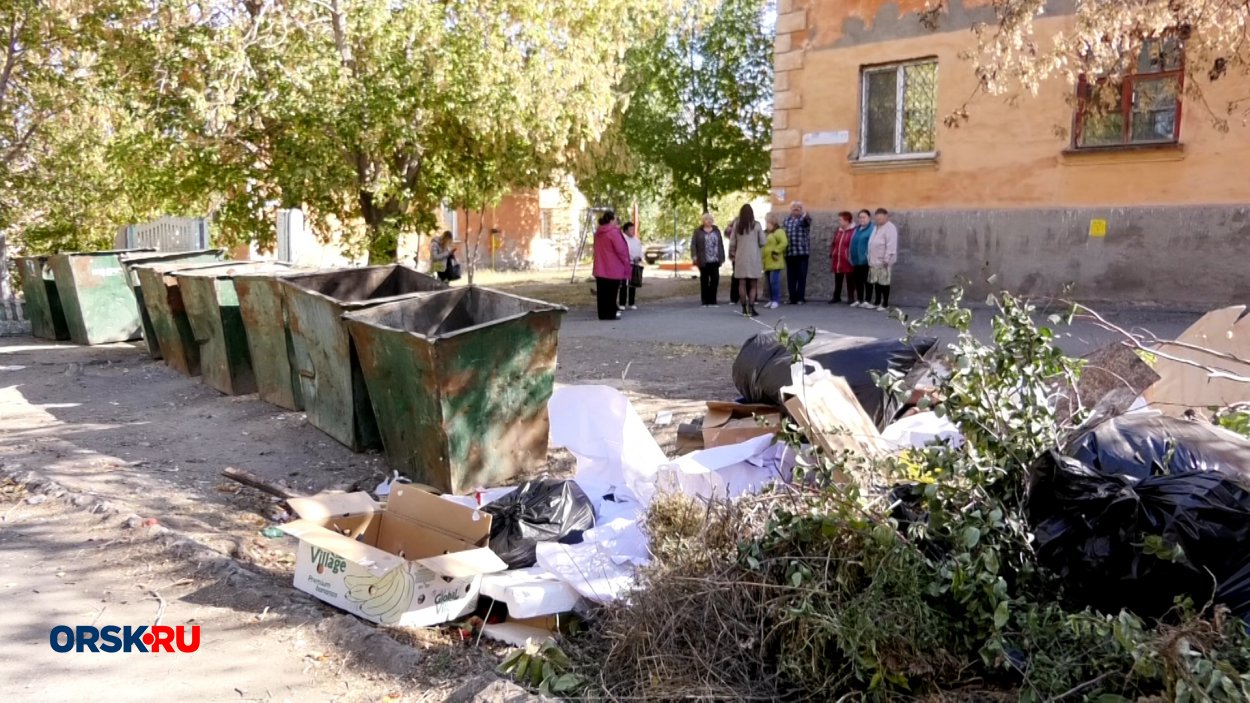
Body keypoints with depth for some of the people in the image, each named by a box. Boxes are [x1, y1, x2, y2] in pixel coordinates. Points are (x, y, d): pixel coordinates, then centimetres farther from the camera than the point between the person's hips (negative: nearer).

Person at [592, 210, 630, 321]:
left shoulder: (598, 234, 10)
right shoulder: (614, 233, -14)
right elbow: (621, 250, -14)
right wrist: (626, 263, -1)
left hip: (600, 268, 7)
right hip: (613, 269, -7)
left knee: (602, 292, 8)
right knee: (611, 292, -1)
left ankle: (603, 313, 12)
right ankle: (611, 313, 2)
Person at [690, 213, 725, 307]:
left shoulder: (716, 230, 12)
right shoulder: (698, 231, 4)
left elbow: (720, 245, 10)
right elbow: (693, 244, -1)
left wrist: (722, 257, 5)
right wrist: (694, 256, -13)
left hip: (714, 260, 2)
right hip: (703, 260, -1)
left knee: (715, 279, -7)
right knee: (704, 280, 5)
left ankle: (712, 300, 1)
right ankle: (705, 301, 11)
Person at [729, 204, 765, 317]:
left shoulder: (736, 225, 0)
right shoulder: (756, 225, -4)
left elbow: (732, 242, 4)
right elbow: (762, 242, -1)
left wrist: (732, 253, 20)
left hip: (740, 257, 2)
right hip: (754, 257, -2)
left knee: (742, 284, 8)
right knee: (753, 284, 2)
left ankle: (744, 308, 9)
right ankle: (751, 308, -7)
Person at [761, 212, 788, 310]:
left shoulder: (779, 231, -7)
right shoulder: (767, 233, 20)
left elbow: (784, 242, -21)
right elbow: (763, 245, 27)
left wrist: (775, 251, -19)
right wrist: (762, 256, 17)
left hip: (774, 262, -9)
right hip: (767, 262, 9)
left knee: (774, 281, -12)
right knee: (769, 282, 10)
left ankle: (776, 301, -9)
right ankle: (771, 300, 16)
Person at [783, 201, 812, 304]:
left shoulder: (804, 218, 2)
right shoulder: (786, 221, 16)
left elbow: (808, 219, -23)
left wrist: (805, 214, -48)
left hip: (802, 252, -4)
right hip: (789, 252, 4)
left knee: (801, 277, -5)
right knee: (791, 277, 5)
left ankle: (801, 298, -3)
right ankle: (793, 298, 9)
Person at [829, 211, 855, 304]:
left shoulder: (853, 231, -12)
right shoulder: (838, 231, 12)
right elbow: (834, 243, 19)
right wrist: (831, 254, 12)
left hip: (848, 262, -7)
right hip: (837, 261, 7)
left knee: (849, 281, 4)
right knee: (838, 281, 14)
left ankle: (851, 298, 13)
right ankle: (836, 297, 23)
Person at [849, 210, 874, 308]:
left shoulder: (872, 229, -10)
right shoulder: (857, 229, 17)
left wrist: (868, 256, -21)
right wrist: (852, 257, 16)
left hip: (865, 261, -8)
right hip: (856, 260, 8)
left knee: (867, 281, 0)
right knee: (857, 281, 11)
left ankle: (867, 301, 5)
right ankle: (859, 300, 19)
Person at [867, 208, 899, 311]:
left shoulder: (890, 228, -12)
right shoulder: (876, 228, 18)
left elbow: (891, 245, -19)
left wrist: (887, 259, -22)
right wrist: (870, 258, 19)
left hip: (883, 261, -9)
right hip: (874, 261, 9)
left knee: (884, 282, -4)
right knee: (875, 281, 12)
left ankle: (885, 304, 3)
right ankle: (877, 302, 22)